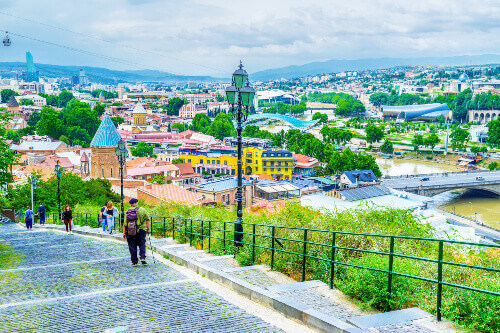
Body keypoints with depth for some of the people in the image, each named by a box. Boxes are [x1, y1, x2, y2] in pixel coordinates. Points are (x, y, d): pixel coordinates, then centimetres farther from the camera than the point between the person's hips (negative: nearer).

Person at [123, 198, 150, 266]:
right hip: (141, 230, -1)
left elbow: (125, 223, 4)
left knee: (132, 247, 8)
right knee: (142, 245, 12)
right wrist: (148, 227, 10)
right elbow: (147, 220, -1)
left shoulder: (128, 211, 5)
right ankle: (143, 258, -5)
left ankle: (134, 262, 10)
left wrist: (124, 233, 8)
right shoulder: (142, 210, 0)